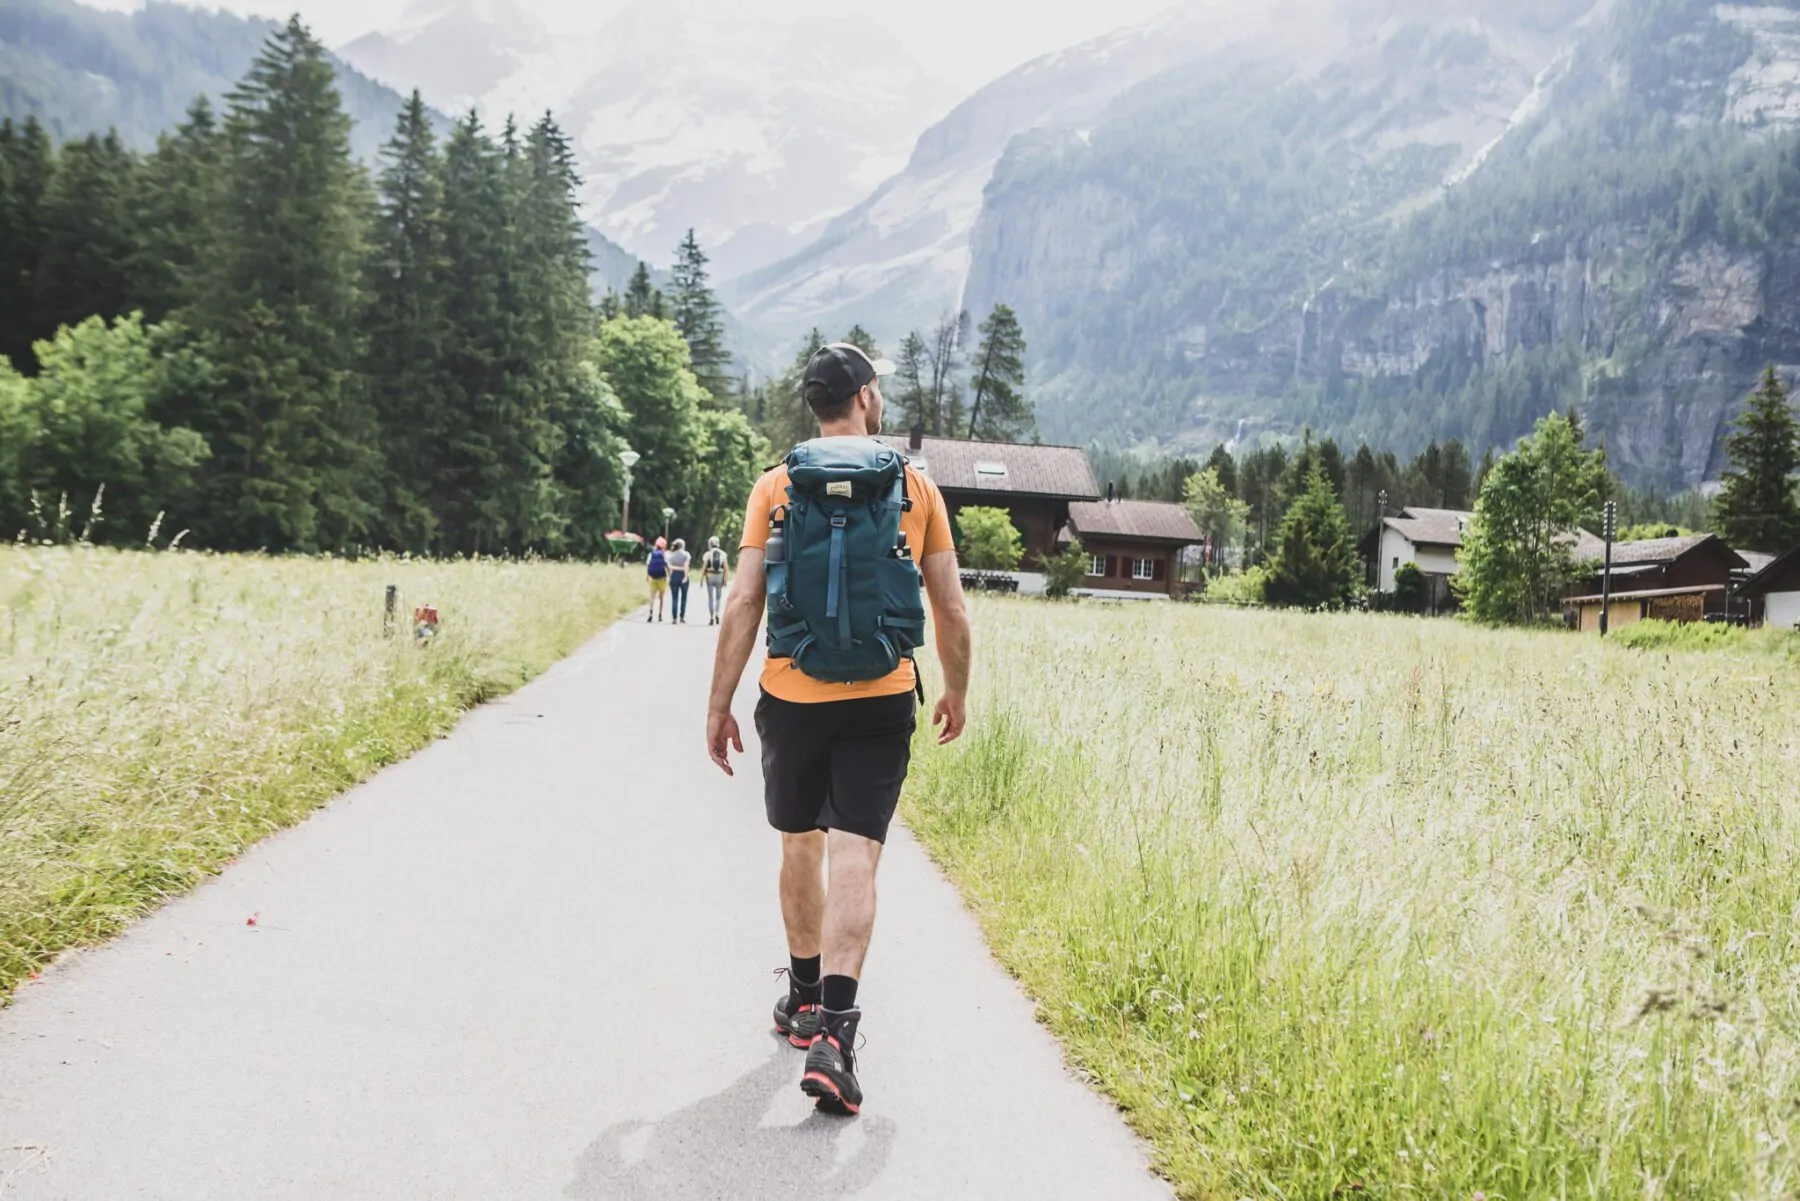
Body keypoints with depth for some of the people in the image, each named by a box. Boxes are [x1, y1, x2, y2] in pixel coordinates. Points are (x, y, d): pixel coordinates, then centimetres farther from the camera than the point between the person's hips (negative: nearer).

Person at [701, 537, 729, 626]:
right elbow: (726, 568, -3)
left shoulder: (708, 554, -3)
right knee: (718, 597, 12)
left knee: (710, 597, 6)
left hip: (710, 576, -1)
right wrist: (725, 579, 2)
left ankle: (711, 618, 6)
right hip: (720, 576, 1)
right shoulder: (723, 554, 2)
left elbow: (704, 567, -7)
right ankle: (716, 613, -9)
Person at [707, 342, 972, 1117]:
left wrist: (719, 705, 2)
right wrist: (956, 694, 18)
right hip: (880, 703, -1)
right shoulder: (916, 487, 2)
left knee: (801, 848, 17)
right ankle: (832, 1032, -15)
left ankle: (805, 998, 34)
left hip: (792, 699, 1)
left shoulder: (776, 486, 1)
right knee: (853, 862, -4)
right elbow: (952, 610, 3)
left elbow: (744, 604, -5)